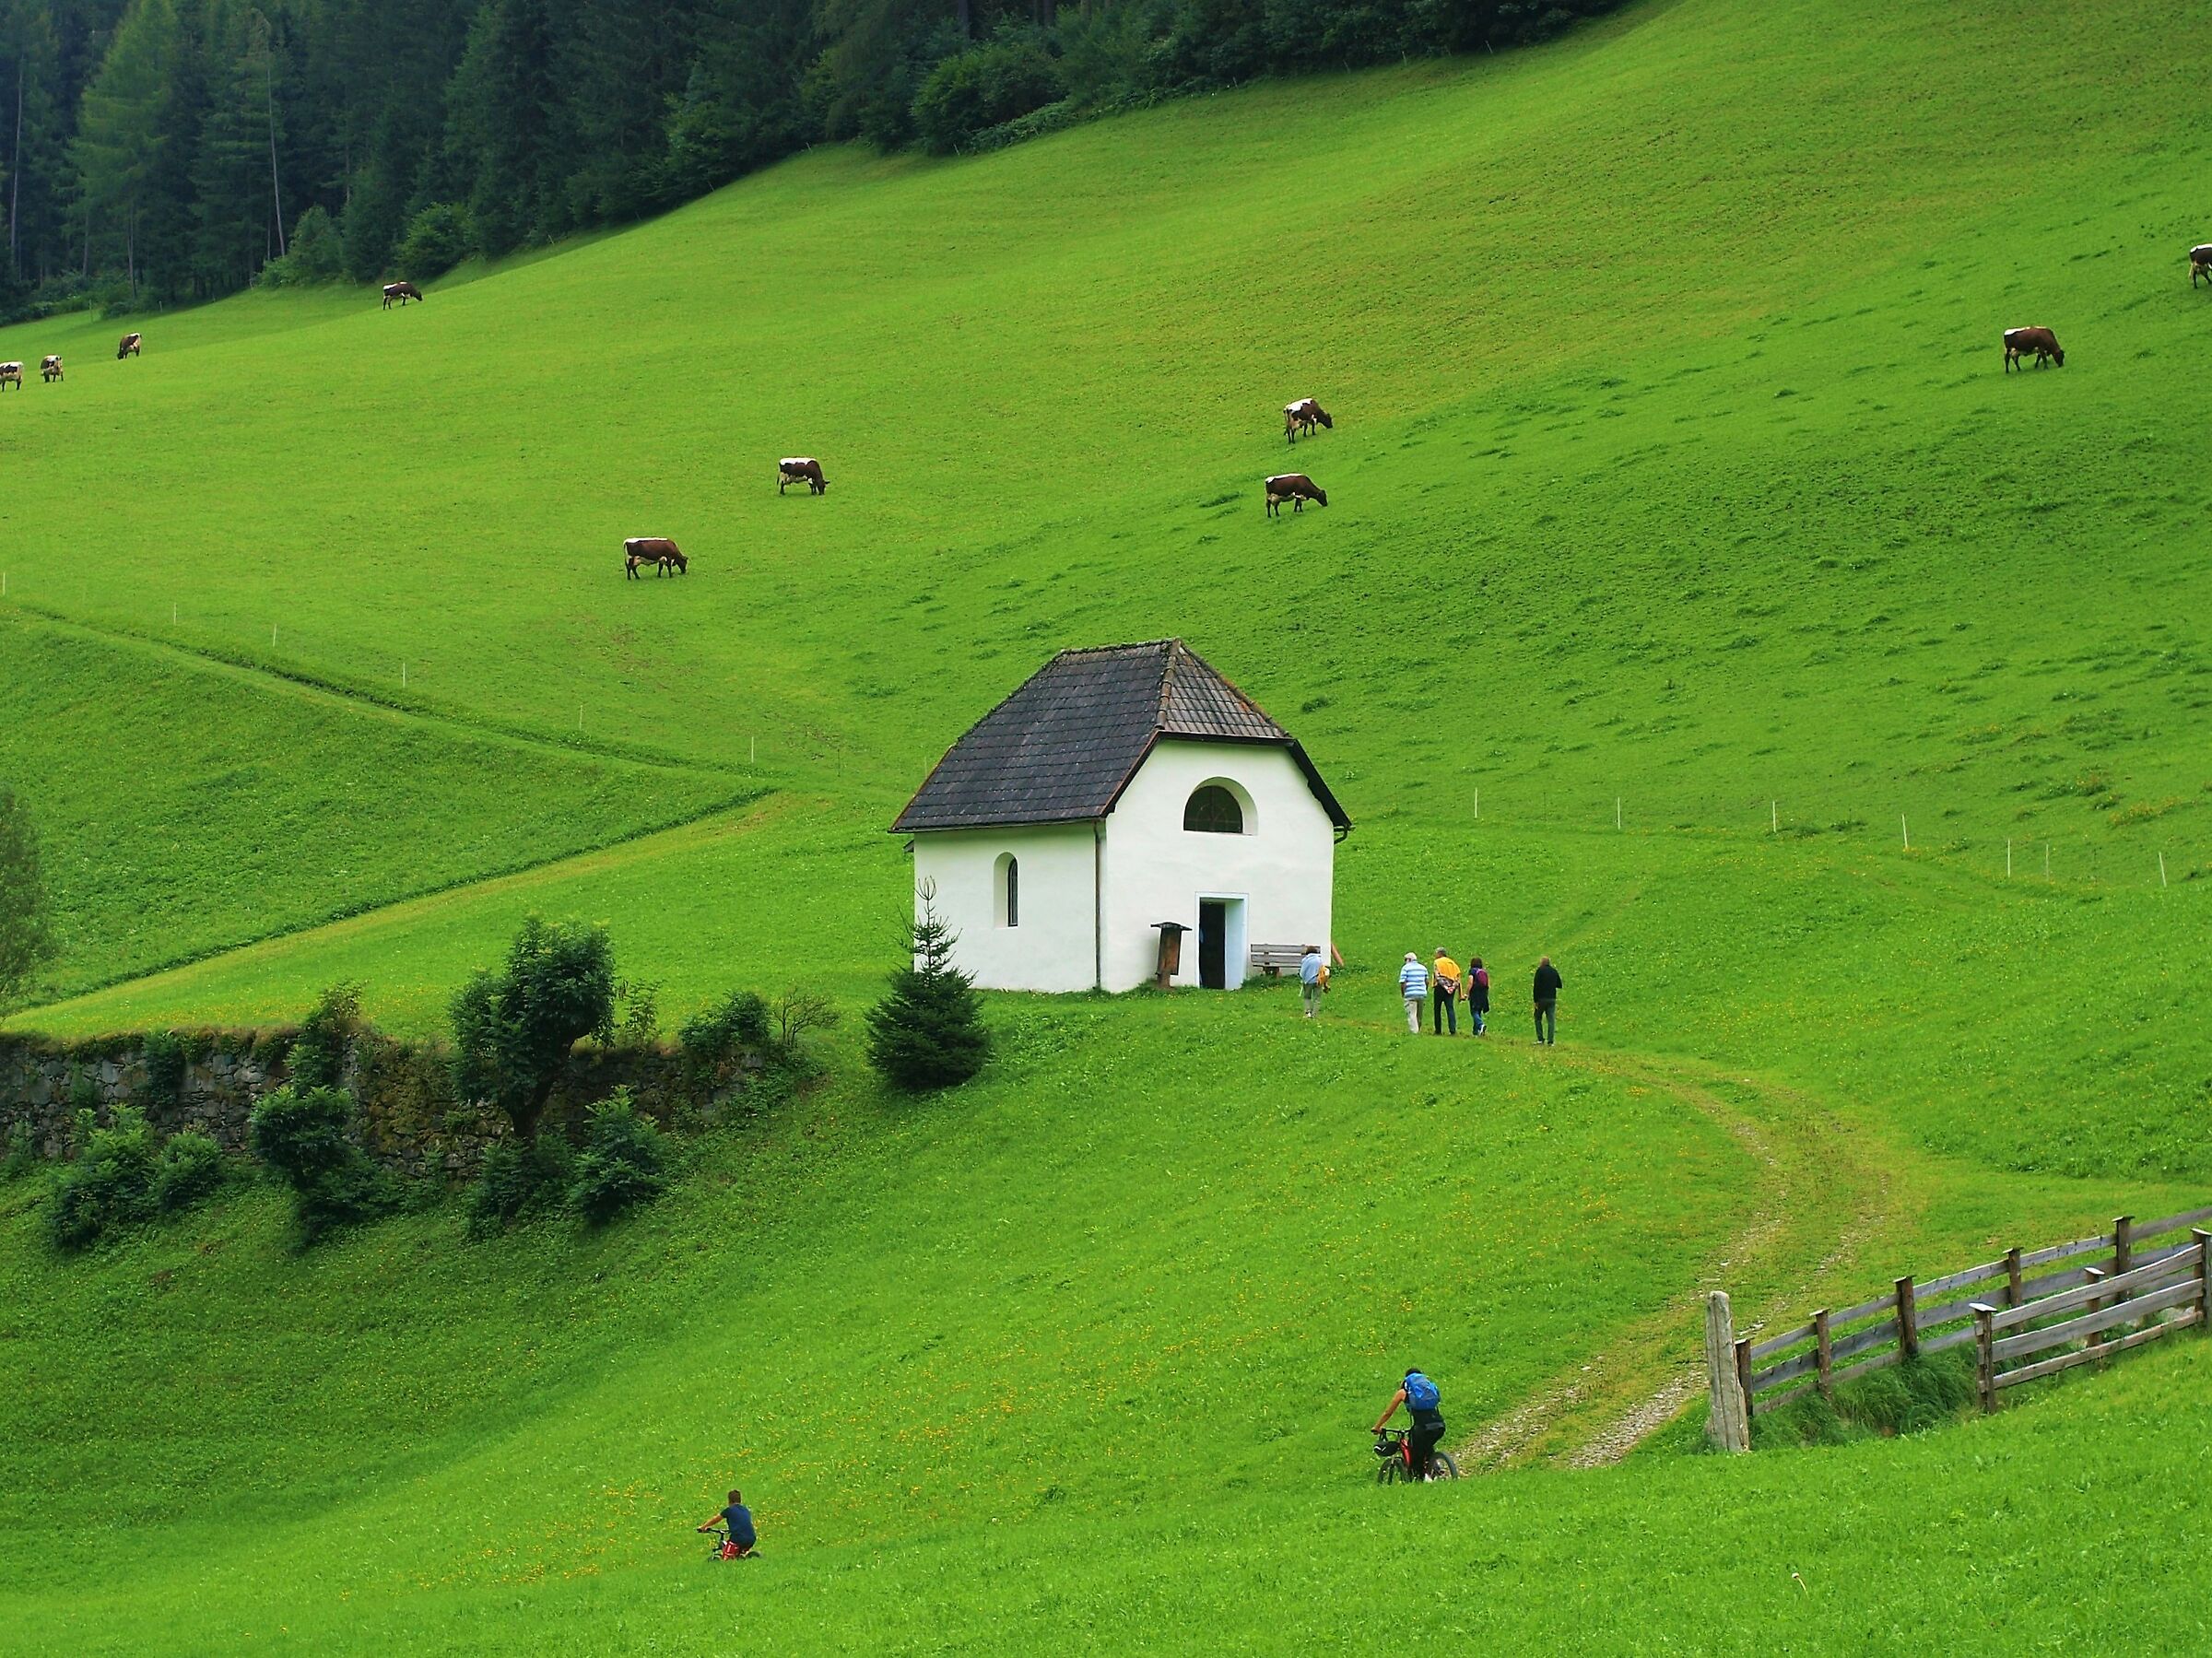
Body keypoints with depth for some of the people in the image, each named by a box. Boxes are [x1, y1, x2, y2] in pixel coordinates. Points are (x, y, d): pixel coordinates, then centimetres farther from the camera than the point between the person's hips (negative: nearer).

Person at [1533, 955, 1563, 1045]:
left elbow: (1537, 986, -12)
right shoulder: (1554, 971, 7)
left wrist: (1535, 1000, -11)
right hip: (1552, 999, 4)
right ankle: (1551, 1041, -2)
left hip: (1541, 998, -4)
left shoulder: (1540, 970, -7)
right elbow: (1559, 985, 15)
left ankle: (1540, 1039, 3)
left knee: (1538, 1018, 10)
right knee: (1551, 1020, 3)